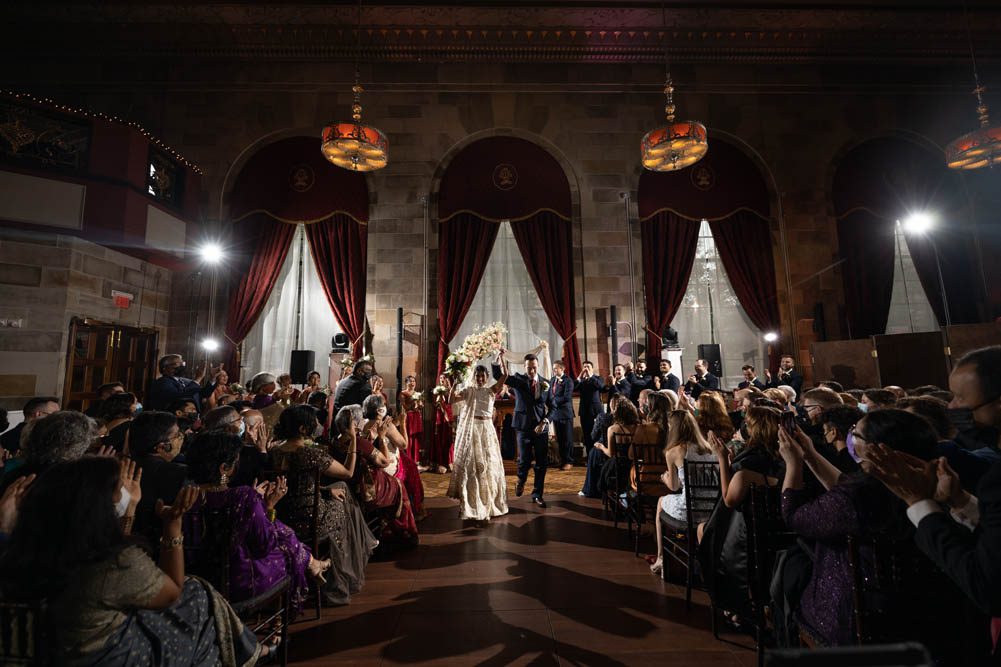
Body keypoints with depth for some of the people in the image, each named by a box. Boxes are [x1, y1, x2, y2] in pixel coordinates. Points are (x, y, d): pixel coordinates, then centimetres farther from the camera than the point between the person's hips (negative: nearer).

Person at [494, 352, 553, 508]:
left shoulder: (545, 383, 5)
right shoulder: (518, 379, -1)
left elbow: (552, 406, 7)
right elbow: (498, 376, -13)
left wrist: (544, 422, -6)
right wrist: (499, 359, -26)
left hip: (541, 428, 2)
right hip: (524, 427, -2)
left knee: (542, 463, 5)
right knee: (524, 460, -3)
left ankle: (537, 495, 23)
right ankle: (521, 481, 31)